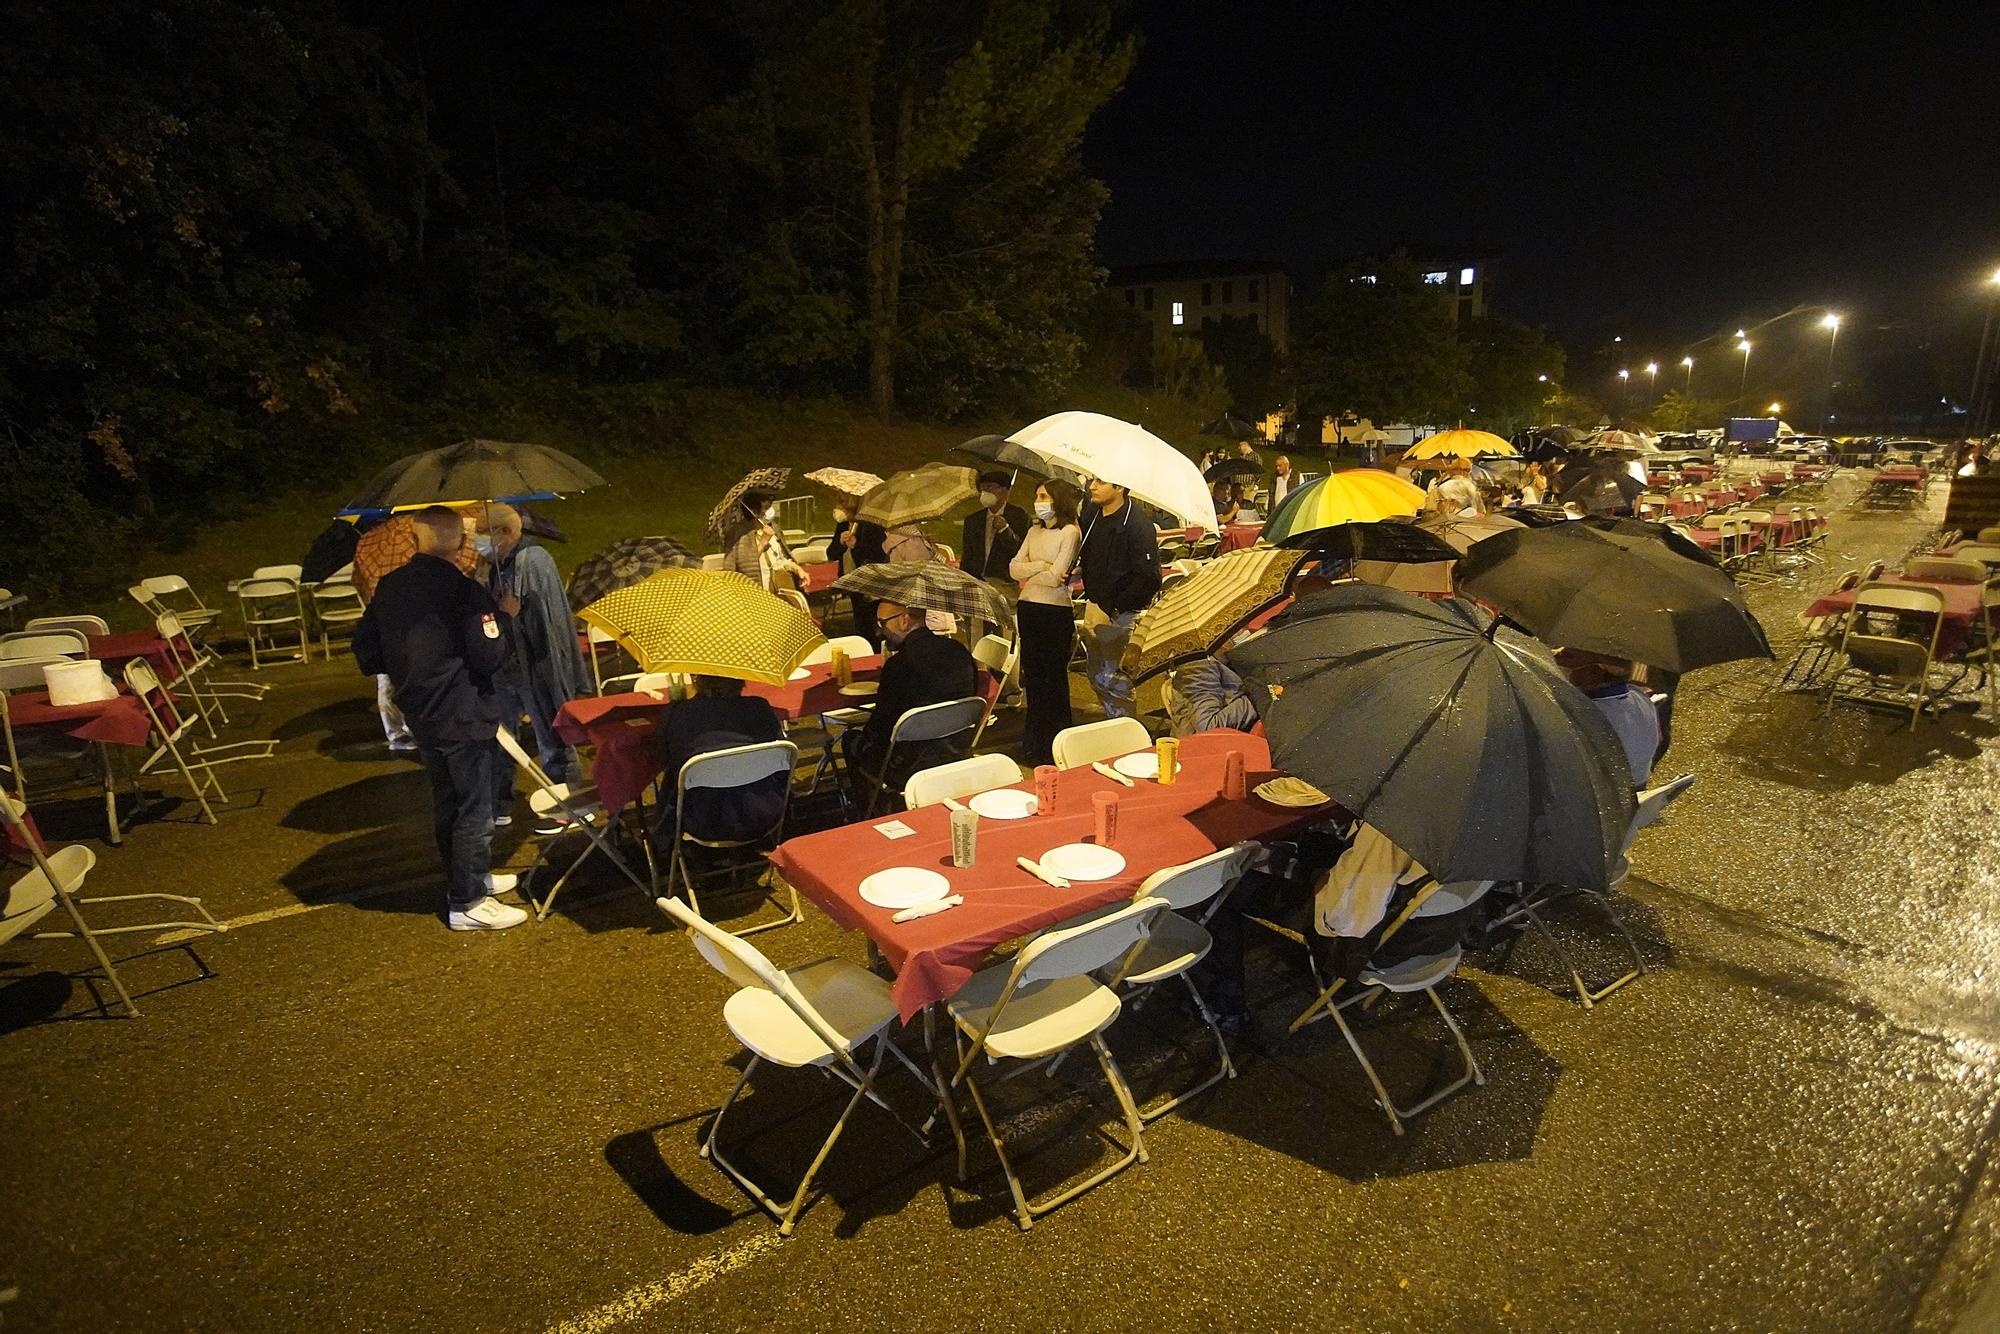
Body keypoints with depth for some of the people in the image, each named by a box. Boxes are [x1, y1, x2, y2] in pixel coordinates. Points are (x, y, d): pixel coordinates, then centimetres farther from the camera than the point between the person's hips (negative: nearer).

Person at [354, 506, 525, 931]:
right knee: (475, 811, 3)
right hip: (464, 718, -8)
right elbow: (489, 656, -20)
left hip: (420, 716, 8)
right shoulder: (464, 590, -19)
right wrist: (505, 617, -6)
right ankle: (467, 904, 11)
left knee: (446, 802, 20)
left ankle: (473, 877, 37)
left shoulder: (388, 587, 3)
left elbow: (366, 653, 8)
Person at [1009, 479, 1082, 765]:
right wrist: (1040, 566, -11)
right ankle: (1033, 741, 23)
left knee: (1054, 676, 3)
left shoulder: (1070, 532, -8)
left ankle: (1055, 747, 14)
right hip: (1028, 608, 6)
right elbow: (1014, 568, 3)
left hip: (1055, 611, -6)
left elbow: (1055, 577, -16)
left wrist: (1027, 574, -4)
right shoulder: (1034, 531, 12)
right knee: (1032, 674, 12)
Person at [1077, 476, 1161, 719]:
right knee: (1097, 679, 15)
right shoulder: (1093, 516, 6)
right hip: (1098, 613, 8)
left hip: (1121, 617, -8)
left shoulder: (1139, 526, -18)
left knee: (1113, 681, -5)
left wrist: (1112, 610, -17)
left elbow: (1148, 579, -21)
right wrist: (1091, 601, 12)